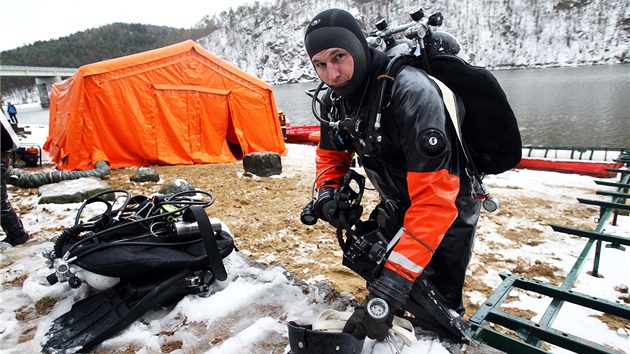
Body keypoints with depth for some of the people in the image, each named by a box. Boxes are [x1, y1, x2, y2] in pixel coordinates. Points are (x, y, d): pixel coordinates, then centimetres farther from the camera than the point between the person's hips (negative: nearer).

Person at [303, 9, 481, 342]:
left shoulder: (412, 92, -34)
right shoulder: (334, 100, -9)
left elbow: (434, 199, -38)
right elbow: (331, 155, 7)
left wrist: (392, 285, -42)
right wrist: (326, 194, -15)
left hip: (446, 209, -6)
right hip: (396, 206, 6)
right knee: (374, 273, 14)